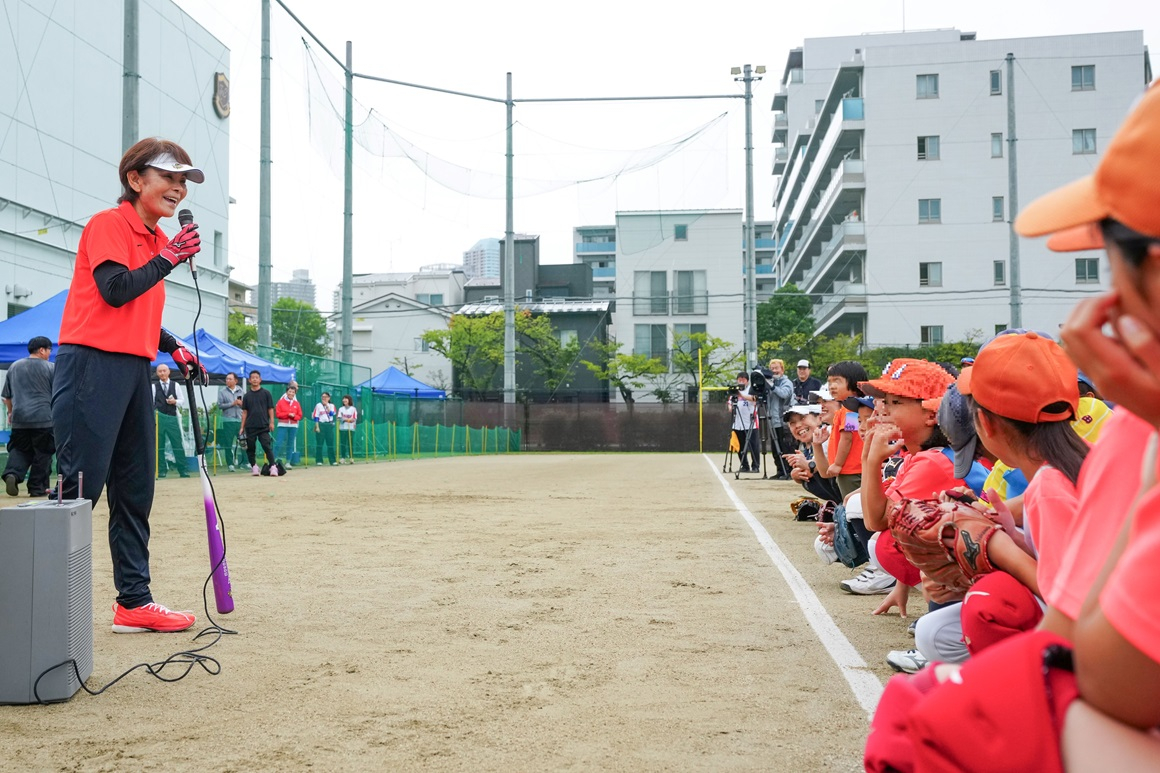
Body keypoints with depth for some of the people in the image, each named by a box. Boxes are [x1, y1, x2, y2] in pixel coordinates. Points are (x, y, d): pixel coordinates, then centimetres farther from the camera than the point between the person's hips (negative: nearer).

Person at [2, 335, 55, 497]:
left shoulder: (14, 367, 12)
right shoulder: (51, 368, -1)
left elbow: (6, 396, 19)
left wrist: (10, 412, 34)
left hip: (19, 419, 4)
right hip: (43, 418, -4)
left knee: (19, 450, 12)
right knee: (42, 453, 5)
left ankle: (12, 474, -14)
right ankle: (37, 488, 7)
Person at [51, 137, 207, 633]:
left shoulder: (157, 239, 20)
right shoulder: (108, 224, -4)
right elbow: (115, 291, -17)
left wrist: (174, 348, 14)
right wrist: (168, 259, -13)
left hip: (135, 370, 9)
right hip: (93, 367, -9)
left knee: (135, 492, 9)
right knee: (80, 487, -12)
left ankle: (134, 601, 15)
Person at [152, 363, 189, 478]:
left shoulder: (175, 385, 9)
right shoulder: (154, 387, 6)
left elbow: (182, 401, 10)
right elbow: (151, 402, 4)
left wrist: (175, 401, -11)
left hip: (172, 417, 0)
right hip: (159, 417, 0)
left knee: (178, 445, -1)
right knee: (159, 446, 4)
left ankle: (184, 470, 2)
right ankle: (161, 470, 11)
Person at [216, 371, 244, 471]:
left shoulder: (241, 391, 10)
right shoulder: (222, 391, 5)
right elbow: (220, 405, -3)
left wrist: (241, 403, -9)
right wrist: (232, 404, -10)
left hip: (240, 419, 2)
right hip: (228, 420, -2)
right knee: (228, 443, 0)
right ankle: (230, 464, 6)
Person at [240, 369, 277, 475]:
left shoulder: (266, 393, 4)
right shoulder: (247, 396, 10)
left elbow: (270, 409, 4)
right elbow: (244, 412, 11)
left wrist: (271, 422, -4)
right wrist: (242, 427, 6)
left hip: (263, 426, -3)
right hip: (250, 427, 3)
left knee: (267, 446, -10)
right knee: (250, 448, 5)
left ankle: (273, 467, -13)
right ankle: (254, 467, 16)